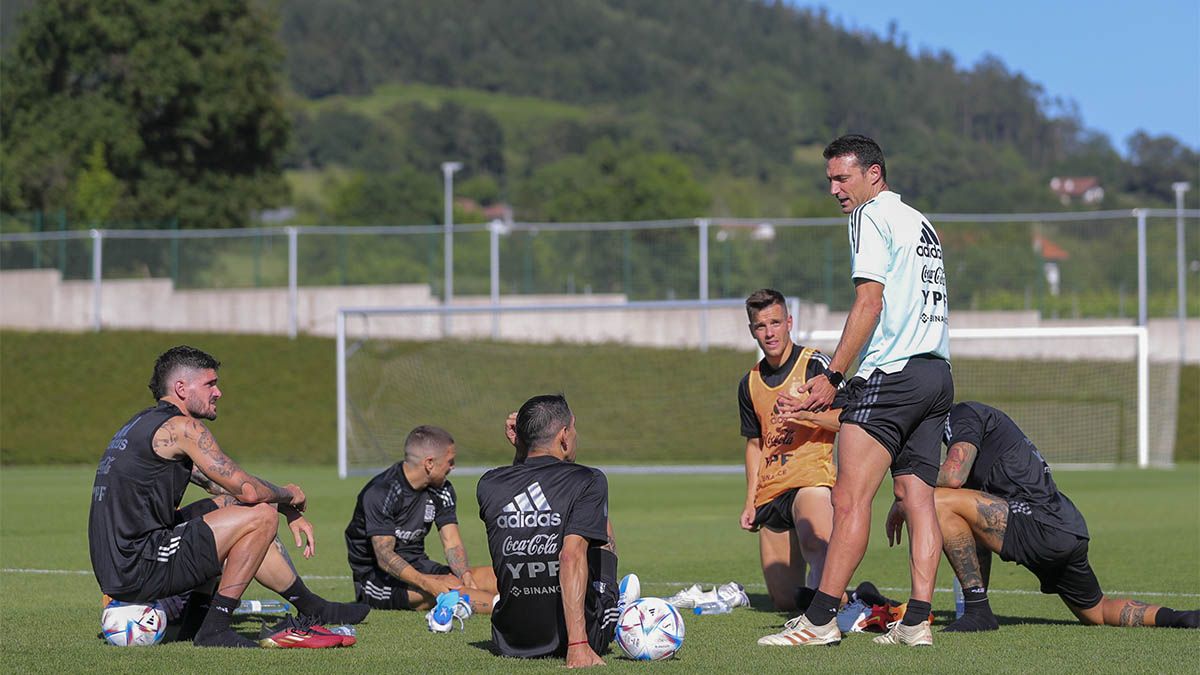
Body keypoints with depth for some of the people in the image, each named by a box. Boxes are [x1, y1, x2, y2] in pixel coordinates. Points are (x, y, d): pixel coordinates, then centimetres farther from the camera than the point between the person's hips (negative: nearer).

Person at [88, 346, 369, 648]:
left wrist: (290, 513, 22)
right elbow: (247, 490, -12)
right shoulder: (181, 427, -10)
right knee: (261, 516, -9)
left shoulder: (147, 423, 21)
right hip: (139, 572, -10)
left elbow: (227, 486, 26)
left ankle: (312, 608, 31)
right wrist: (288, 495, 9)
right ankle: (214, 629, -5)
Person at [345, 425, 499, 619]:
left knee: (494, 576, -14)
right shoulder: (381, 492, -18)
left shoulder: (442, 490, 5)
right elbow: (384, 556, -25)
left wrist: (465, 573, -22)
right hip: (377, 579, -8)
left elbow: (452, 544, 1)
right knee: (448, 585, -35)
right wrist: (427, 583, -38)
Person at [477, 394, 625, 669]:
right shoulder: (588, 482, -15)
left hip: (510, 643, 3)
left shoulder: (488, 485, -2)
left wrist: (520, 449, 13)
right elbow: (572, 556, -27)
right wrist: (578, 645, -31)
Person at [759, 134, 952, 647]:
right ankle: (917, 621, -1)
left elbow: (869, 302, -13)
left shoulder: (872, 216, -4)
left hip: (889, 374, -9)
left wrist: (832, 375, -12)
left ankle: (820, 619, -11)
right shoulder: (920, 222, 21)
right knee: (917, 498, 5)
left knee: (850, 499, -9)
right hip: (937, 374, 9)